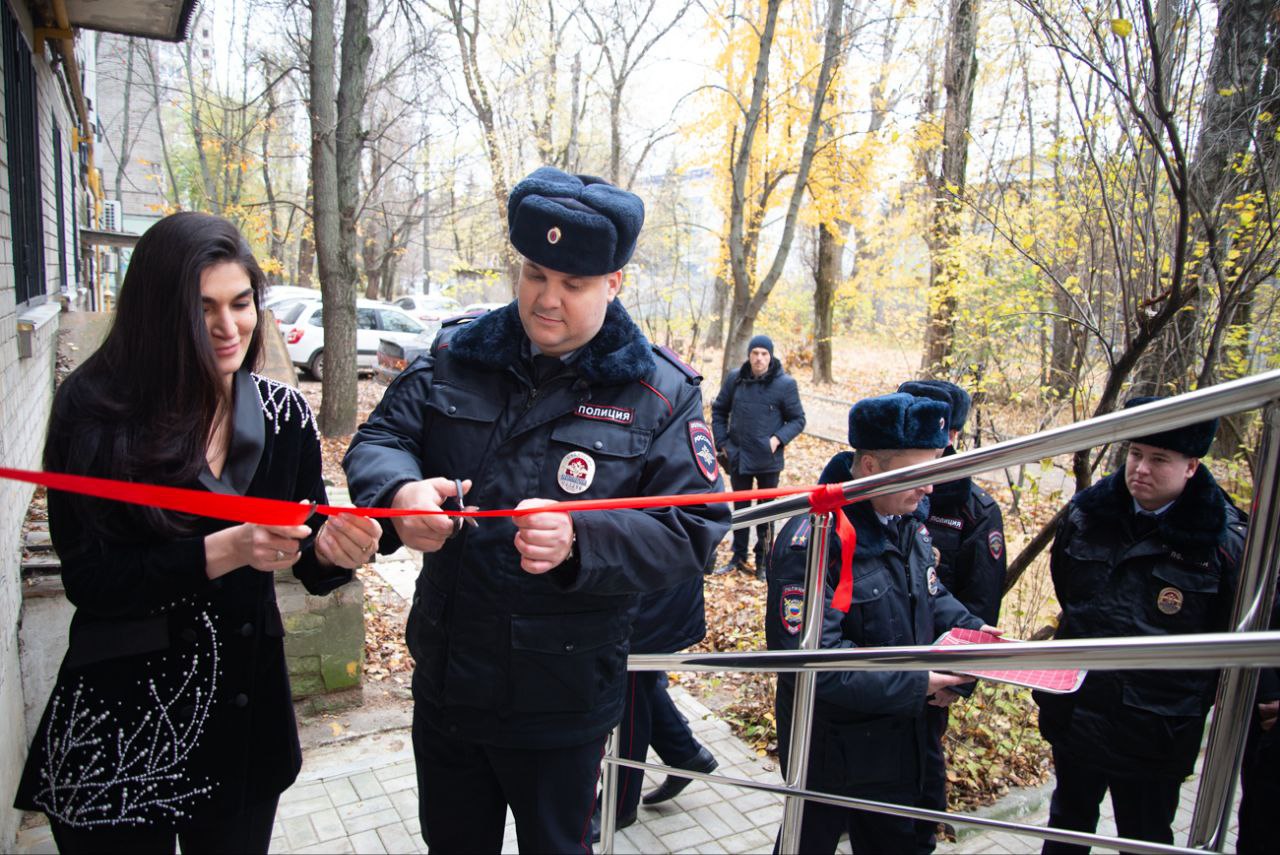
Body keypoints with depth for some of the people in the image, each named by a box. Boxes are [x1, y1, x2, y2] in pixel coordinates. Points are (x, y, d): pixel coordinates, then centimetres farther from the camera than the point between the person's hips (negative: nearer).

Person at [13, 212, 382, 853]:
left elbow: (308, 563, 1)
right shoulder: (95, 410, -12)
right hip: (118, 724, -3)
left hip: (247, 713, 3)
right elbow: (87, 579, -14)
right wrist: (223, 551, -27)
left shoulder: (283, 414, -4)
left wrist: (333, 550, -21)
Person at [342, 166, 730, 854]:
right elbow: (379, 438, 0)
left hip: (561, 702, -3)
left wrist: (582, 540, -33)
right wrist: (400, 491, -25)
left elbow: (693, 531, -16)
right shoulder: (456, 356, -1)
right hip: (443, 683, 4)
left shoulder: (661, 394, -12)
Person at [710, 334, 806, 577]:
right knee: (740, 509, 15)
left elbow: (797, 419, -1)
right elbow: (719, 411, 11)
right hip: (738, 457, 3)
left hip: (769, 459, -2)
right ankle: (738, 558, 29)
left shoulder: (785, 383, -9)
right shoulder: (735, 379, -2)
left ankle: (763, 561, 23)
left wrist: (778, 439, -15)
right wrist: (722, 442, 4)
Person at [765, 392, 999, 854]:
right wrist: (915, 685, -28)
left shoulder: (910, 522, -2)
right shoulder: (813, 541, -30)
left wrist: (971, 632, -6)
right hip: (832, 746, -7)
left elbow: (931, 597, 14)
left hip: (898, 739, 8)